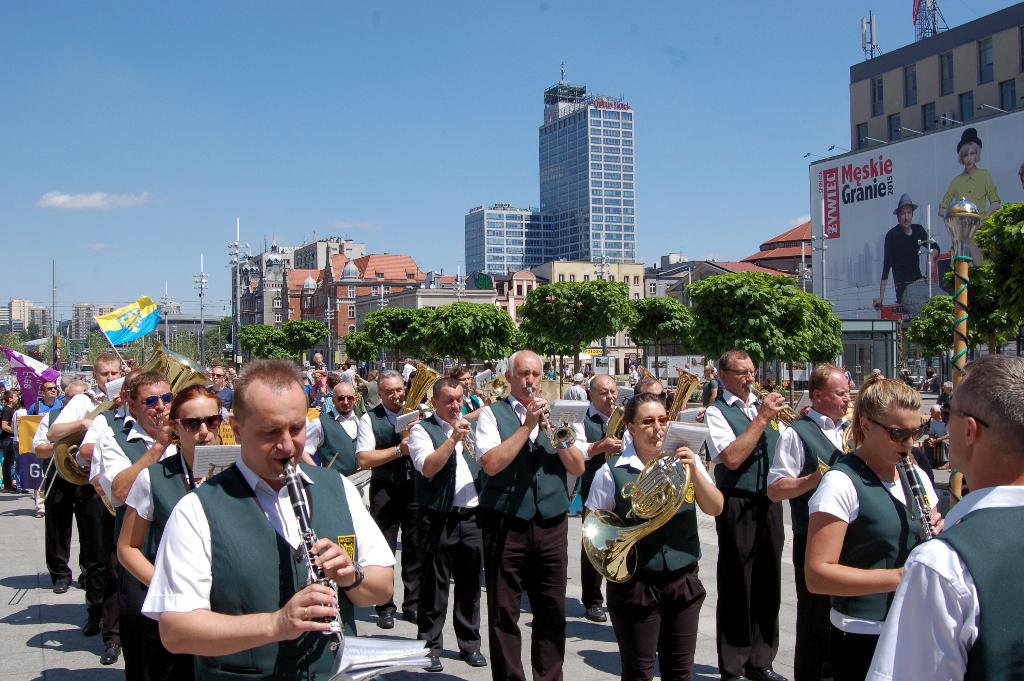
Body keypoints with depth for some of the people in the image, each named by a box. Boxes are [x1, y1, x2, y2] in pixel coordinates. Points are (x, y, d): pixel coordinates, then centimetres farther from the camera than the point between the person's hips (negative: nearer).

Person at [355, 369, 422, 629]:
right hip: (385, 490, -3)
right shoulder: (370, 419, -5)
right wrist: (399, 450, -19)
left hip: (415, 488, 3)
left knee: (416, 549, 10)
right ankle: (385, 608, 18)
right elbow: (363, 459, -14)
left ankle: (413, 605, 24)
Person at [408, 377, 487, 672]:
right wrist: (453, 439, -23)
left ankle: (470, 644, 25)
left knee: (470, 582, 12)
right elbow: (427, 467, -17)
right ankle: (430, 647, 15)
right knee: (434, 584, 2)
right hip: (438, 517, -5)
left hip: (472, 515, 5)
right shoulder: (422, 430, -3)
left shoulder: (471, 427, 15)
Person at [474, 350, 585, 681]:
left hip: (551, 526, 3)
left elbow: (578, 467, 4)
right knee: (504, 613, 4)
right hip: (506, 525, -3)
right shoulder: (493, 414, 0)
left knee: (553, 611, 8)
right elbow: (491, 464, -15)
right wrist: (527, 425, -14)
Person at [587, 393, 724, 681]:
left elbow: (716, 508, -6)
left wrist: (694, 470, -20)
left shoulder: (683, 461, 3)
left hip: (684, 581, 3)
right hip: (635, 584, -3)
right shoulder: (612, 472, -7)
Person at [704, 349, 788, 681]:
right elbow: (732, 458, -21)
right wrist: (762, 417, -18)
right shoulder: (717, 412, -7)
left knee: (768, 584, 14)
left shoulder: (765, 404, 11)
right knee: (736, 587, 4)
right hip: (738, 506, -6)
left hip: (770, 503, 6)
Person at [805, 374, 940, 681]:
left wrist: (940, 533, -5)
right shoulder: (841, 482, -16)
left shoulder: (916, 476, 5)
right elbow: (817, 575, -21)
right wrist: (896, 577, -27)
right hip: (863, 639, -6)